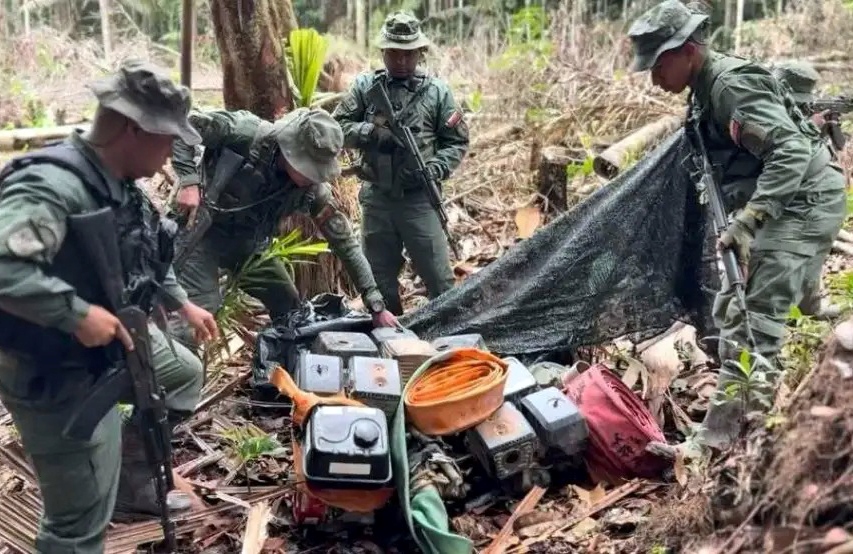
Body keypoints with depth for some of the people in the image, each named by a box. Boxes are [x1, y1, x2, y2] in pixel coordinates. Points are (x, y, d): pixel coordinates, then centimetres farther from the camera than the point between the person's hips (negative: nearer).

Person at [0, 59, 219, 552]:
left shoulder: (119, 184, 1)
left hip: (114, 340, 10)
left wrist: (183, 304, 19)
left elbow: (145, 253, 19)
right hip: (57, 373, -10)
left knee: (185, 376, 31)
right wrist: (78, 313, -36)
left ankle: (133, 486, 42)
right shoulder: (52, 185, -30)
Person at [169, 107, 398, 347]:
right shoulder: (245, 133, -29)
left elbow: (345, 243, -8)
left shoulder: (312, 188, -15)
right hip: (203, 228, -5)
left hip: (249, 241, 5)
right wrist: (189, 182, -34)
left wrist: (377, 306, -9)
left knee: (291, 307, 9)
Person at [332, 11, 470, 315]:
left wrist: (435, 168, -14)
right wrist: (370, 132, -16)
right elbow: (337, 126, 2)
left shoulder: (437, 91, 0)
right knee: (378, 278, 14)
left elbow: (457, 142, 3)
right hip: (376, 198, 2)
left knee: (439, 278, 1)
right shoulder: (365, 86, 3)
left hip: (419, 199, -2)